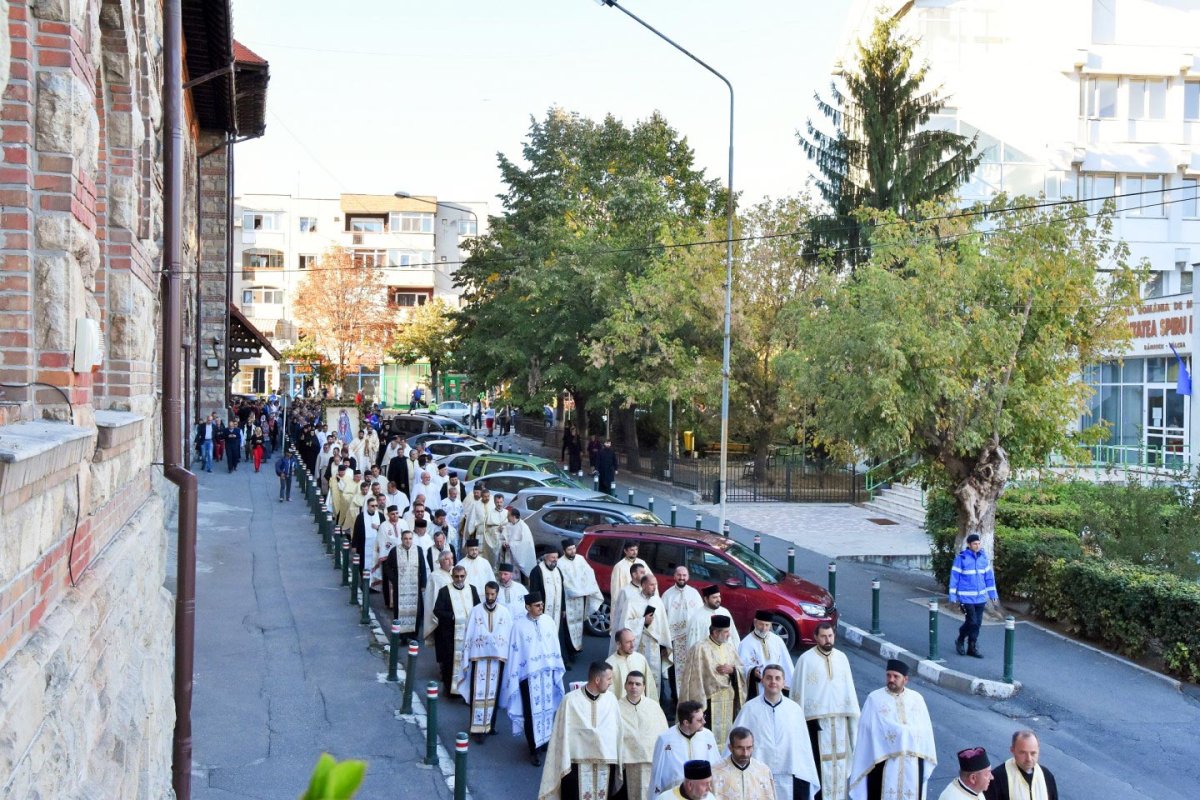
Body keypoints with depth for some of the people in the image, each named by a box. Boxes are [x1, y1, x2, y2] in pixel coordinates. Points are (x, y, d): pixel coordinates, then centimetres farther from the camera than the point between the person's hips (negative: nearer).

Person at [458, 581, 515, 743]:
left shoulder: (505, 612, 1)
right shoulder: (476, 611, -2)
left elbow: (509, 636, 4)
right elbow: (468, 635, 1)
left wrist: (507, 657, 0)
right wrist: (466, 660, -1)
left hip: (497, 658, 1)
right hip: (478, 658, -1)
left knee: (493, 693, 8)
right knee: (478, 693, -3)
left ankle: (490, 724, 21)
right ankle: (478, 728, 1)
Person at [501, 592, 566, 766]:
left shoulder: (547, 621, 0)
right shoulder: (519, 625, -12)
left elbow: (555, 647, 7)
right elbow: (514, 653, -7)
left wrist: (558, 670, 7)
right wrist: (514, 678, -6)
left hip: (547, 673, 4)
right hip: (528, 675, -4)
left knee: (548, 708, 12)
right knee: (532, 712, 2)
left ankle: (546, 740, 30)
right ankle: (533, 750, 11)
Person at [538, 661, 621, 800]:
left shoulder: (610, 699, -1)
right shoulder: (571, 700, -11)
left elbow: (616, 731, 5)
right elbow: (563, 734, -7)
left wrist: (617, 761, 4)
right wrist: (564, 766, -8)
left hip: (606, 764, 3)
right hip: (578, 766, -3)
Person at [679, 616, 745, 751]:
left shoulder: (730, 648, 10)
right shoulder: (700, 649, -10)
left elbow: (742, 670, 15)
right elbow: (696, 677, -11)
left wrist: (732, 670, -7)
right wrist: (699, 703, -14)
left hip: (729, 701, 6)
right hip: (710, 700, -6)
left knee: (727, 736, 7)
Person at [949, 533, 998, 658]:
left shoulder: (983, 557, 5)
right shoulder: (961, 558, -9)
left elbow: (989, 576, 12)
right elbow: (954, 577, -6)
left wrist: (993, 594, 11)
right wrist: (953, 596, -6)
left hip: (980, 597, 5)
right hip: (966, 597, -5)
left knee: (977, 623, 6)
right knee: (972, 622, -8)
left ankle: (972, 648, 18)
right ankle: (960, 641, 17)